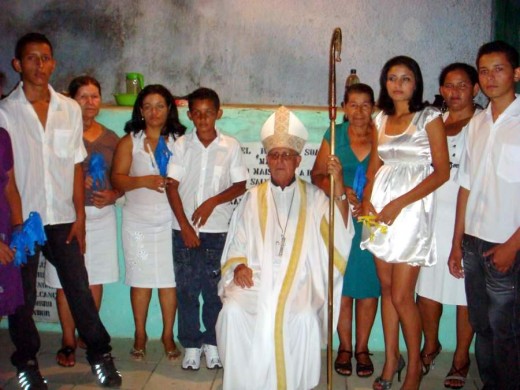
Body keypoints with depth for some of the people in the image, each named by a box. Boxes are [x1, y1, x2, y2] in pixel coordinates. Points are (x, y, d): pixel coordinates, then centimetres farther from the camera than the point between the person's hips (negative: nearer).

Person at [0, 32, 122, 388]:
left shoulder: (70, 109, 5)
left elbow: (76, 166, 6)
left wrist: (79, 216, 3)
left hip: (62, 218, 2)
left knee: (80, 288, 4)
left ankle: (100, 353, 19)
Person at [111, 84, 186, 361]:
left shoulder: (179, 140, 7)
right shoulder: (129, 142, 6)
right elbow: (117, 179, -2)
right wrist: (144, 181, -17)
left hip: (170, 220, 0)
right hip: (138, 221, 0)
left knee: (169, 278, 0)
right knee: (140, 279, 4)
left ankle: (168, 335, 15)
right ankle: (140, 335, 19)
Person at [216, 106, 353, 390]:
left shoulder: (313, 197, 9)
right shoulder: (253, 198, 14)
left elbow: (338, 234, -6)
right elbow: (236, 244, 15)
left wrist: (338, 187, -15)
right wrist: (238, 266, -6)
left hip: (298, 279, -1)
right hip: (256, 277, 2)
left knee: (304, 318, -31)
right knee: (233, 311, -27)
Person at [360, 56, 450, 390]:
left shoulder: (430, 118, -4)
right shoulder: (381, 120, 13)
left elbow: (442, 171, -8)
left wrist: (399, 203, -14)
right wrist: (367, 198, -2)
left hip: (412, 208, -5)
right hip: (380, 207, 5)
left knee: (401, 296, -5)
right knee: (386, 287, 10)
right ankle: (391, 359, 24)